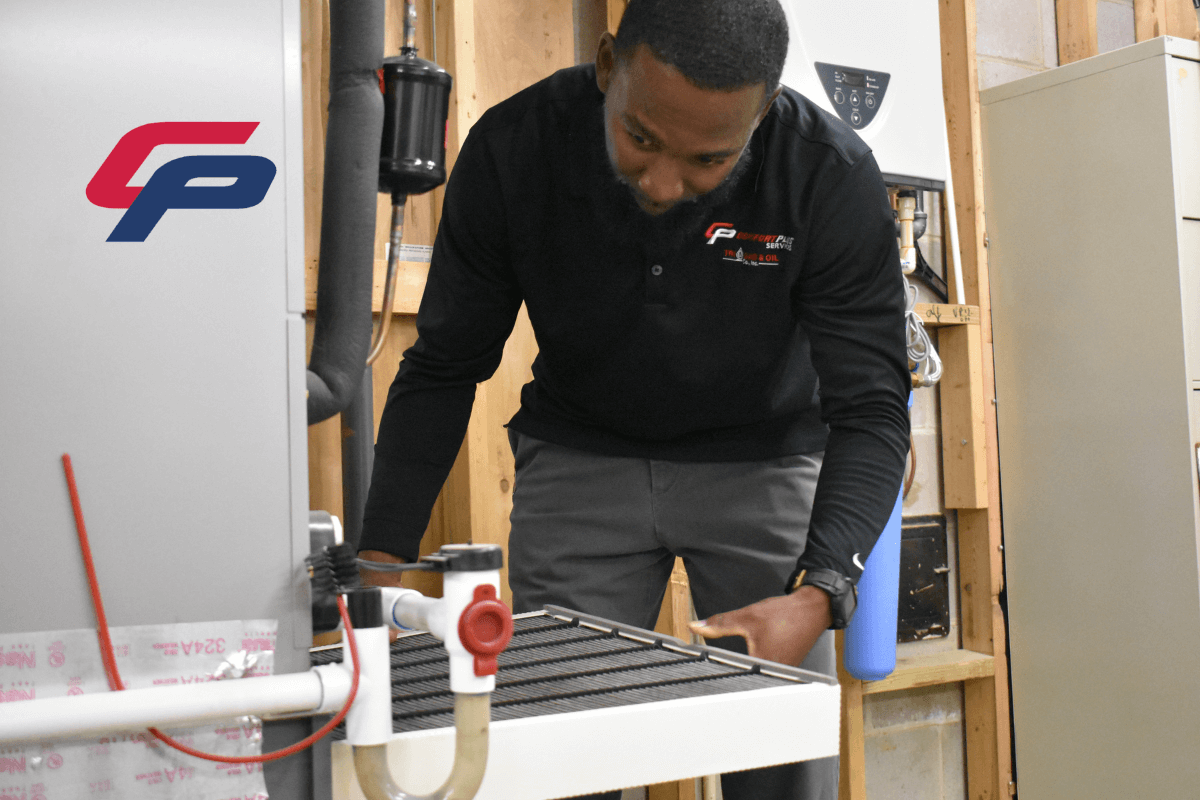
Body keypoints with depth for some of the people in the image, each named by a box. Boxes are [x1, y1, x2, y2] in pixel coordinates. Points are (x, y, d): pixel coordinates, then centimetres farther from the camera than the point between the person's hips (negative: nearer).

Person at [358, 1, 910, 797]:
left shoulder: (833, 177, -24)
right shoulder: (512, 149, -20)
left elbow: (870, 409, -20)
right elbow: (442, 370, -11)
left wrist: (819, 594, -36)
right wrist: (381, 559, -21)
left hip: (761, 460, 0)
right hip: (580, 456, 1)